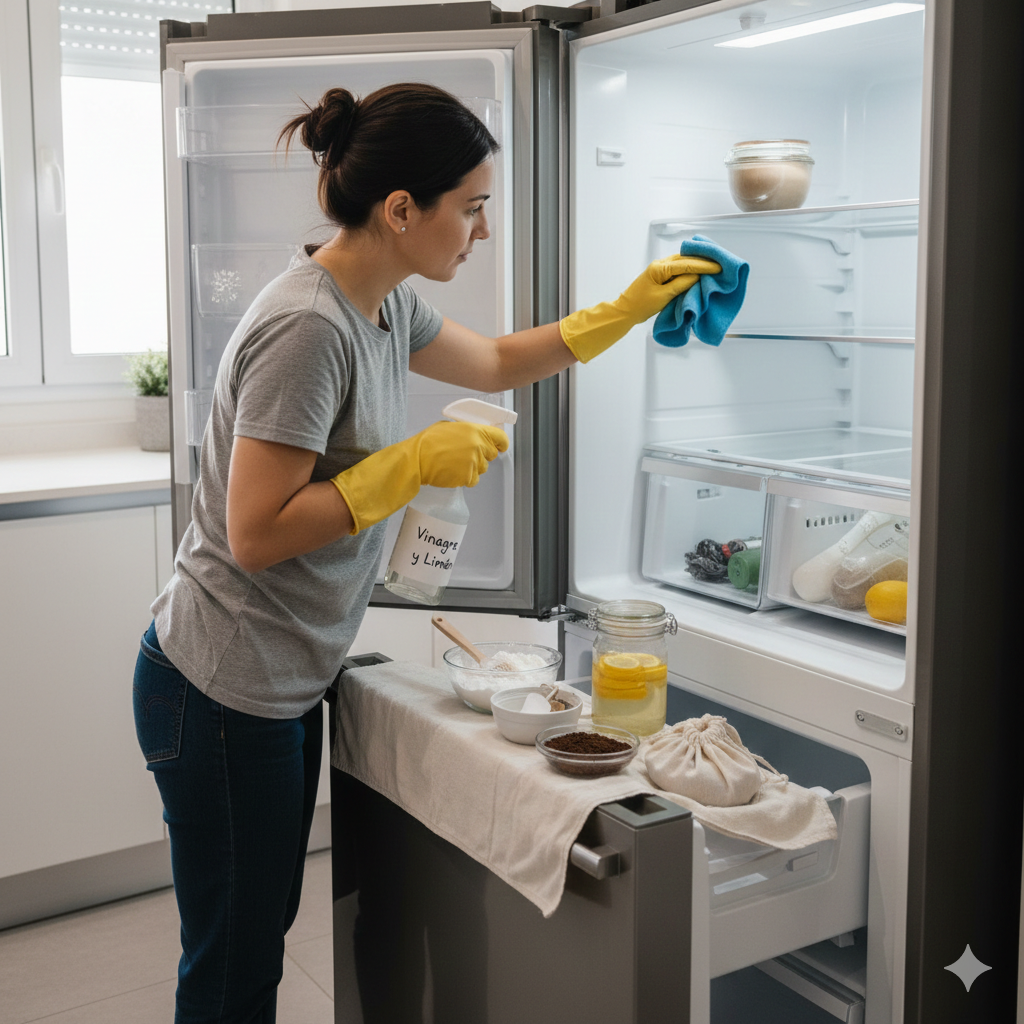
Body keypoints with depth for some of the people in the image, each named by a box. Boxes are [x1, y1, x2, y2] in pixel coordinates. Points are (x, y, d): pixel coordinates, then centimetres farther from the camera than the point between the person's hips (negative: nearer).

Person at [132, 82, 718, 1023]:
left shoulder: (385, 305, 6)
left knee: (267, 928, 20)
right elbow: (256, 534, -24)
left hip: (286, 687, 9)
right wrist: (414, 466, -20)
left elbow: (497, 362, 23)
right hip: (223, 695, -9)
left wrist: (626, 311, 16)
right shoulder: (308, 327, -24)